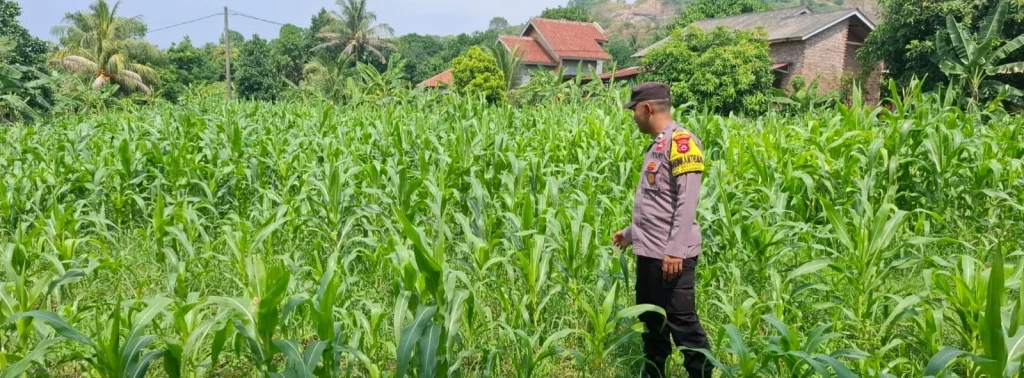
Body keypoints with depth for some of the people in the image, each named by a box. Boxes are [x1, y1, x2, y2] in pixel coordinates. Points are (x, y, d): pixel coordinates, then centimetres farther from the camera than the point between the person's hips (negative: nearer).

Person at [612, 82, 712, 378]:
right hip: (650, 253, 10)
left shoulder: (681, 142, -13)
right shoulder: (657, 145, 15)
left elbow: (687, 201, -20)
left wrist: (675, 250, -24)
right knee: (651, 321, 17)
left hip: (670, 256, -10)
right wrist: (631, 233, 28)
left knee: (682, 324, -3)